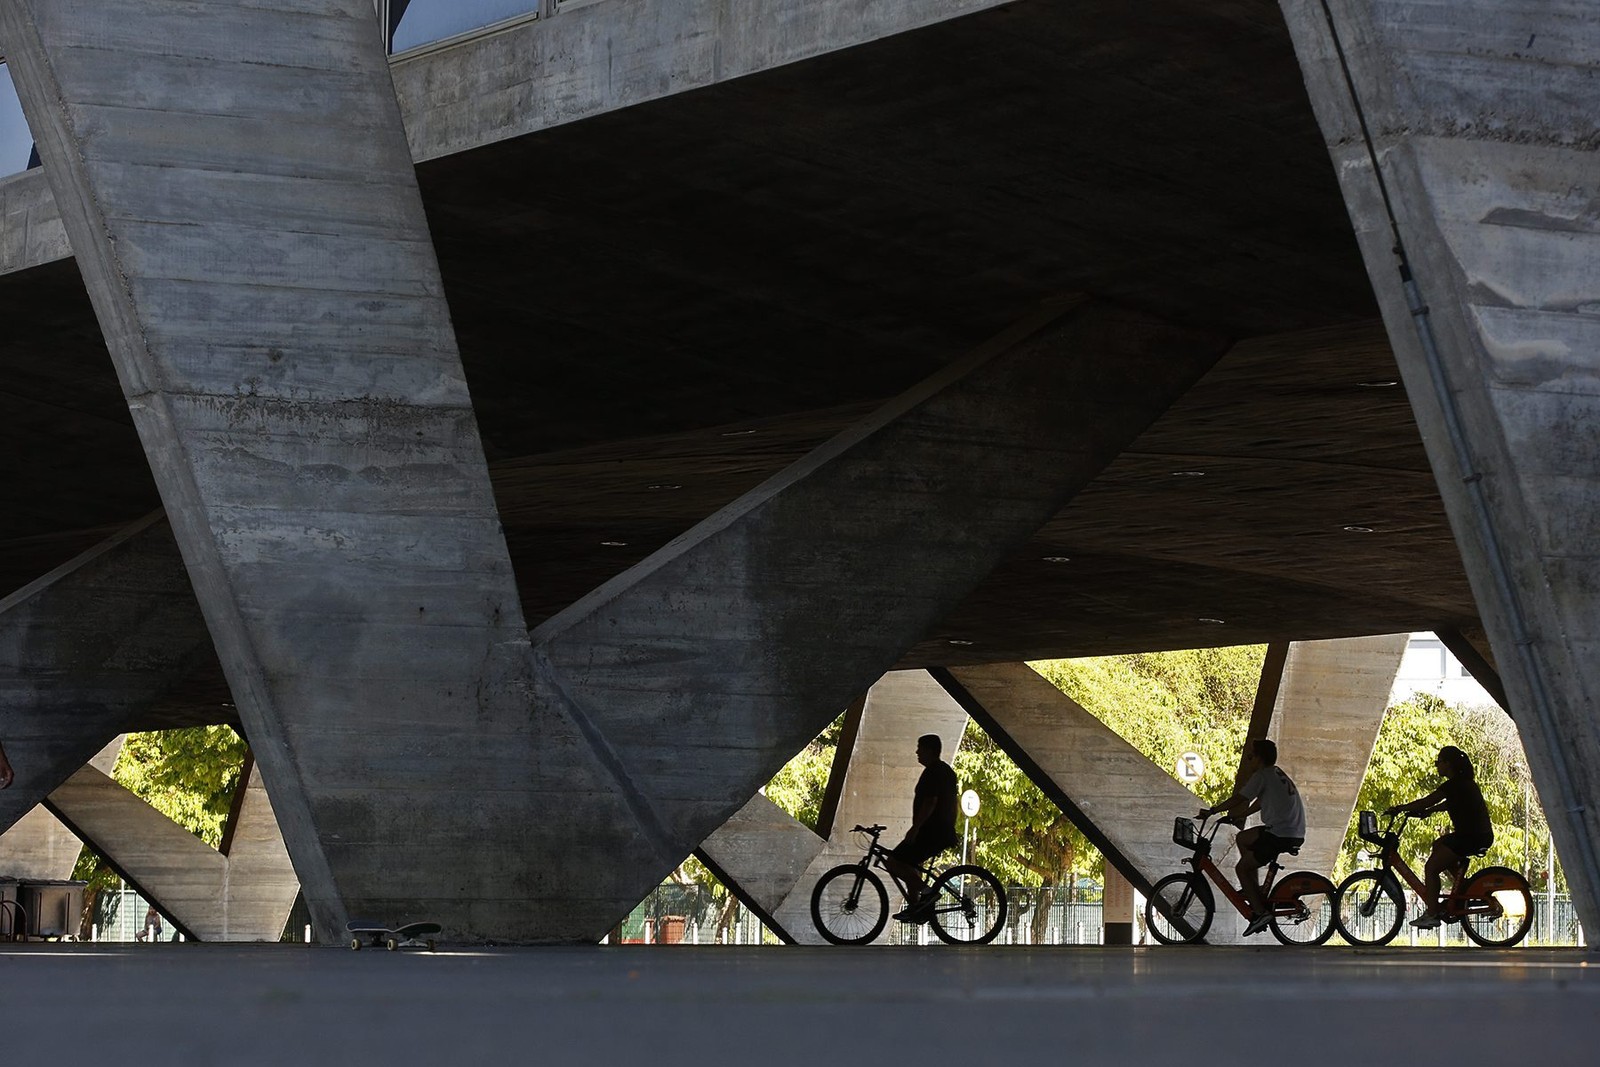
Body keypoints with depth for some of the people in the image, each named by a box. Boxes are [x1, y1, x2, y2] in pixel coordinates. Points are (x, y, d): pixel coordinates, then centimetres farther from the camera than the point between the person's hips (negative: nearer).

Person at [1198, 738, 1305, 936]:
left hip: (1279, 835, -9)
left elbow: (1238, 799, -9)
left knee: (1242, 867, 0)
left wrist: (1211, 811, 0)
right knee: (1242, 838, 24)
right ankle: (1254, 889, 23)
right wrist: (1239, 816, 23)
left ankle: (1259, 911, -6)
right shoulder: (1277, 774, 19)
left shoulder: (1262, 775, -8)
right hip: (1296, 834, 9)